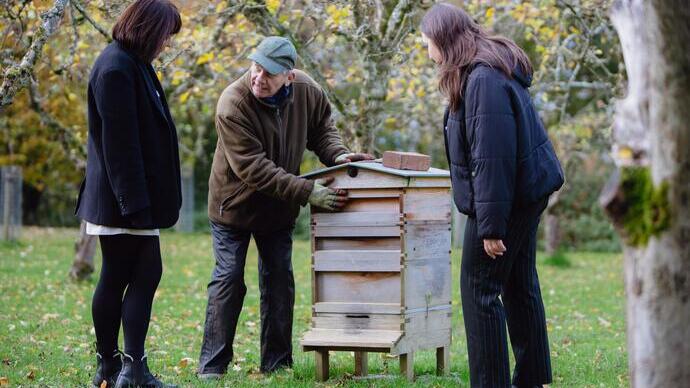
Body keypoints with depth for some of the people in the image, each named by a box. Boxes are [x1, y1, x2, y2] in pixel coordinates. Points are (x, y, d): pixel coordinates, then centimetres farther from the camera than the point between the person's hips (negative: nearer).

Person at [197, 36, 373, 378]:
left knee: (280, 282, 9)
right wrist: (307, 192, -35)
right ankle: (212, 364, 6)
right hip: (235, 205, -5)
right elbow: (254, 170, -32)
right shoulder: (232, 105, -30)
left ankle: (277, 363, 18)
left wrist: (337, 155, -15)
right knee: (228, 280, -3)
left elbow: (321, 129, 7)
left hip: (279, 208, 5)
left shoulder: (308, 92, -14)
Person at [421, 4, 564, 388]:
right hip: (528, 191, 10)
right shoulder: (493, 71, 10)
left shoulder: (483, 80, -22)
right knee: (520, 285, 17)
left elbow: (492, 159, -25)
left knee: (480, 289, -3)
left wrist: (491, 225, -23)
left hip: (505, 196, -10)